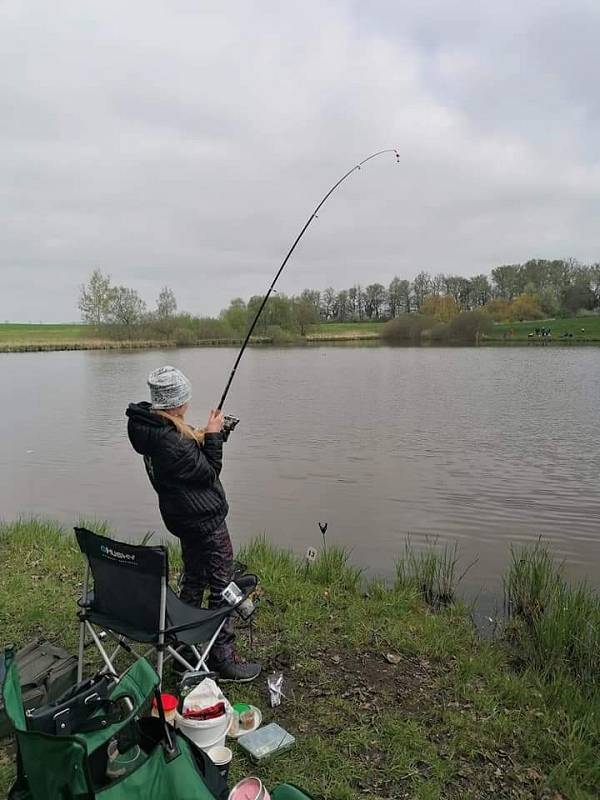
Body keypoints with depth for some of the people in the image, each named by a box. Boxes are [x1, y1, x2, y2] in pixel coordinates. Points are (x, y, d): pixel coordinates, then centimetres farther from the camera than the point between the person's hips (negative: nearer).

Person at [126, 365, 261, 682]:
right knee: (222, 585, 2)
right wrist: (212, 436, -11)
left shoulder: (150, 426, 0)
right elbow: (209, 472, -18)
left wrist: (201, 437, 2)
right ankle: (223, 656, 13)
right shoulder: (171, 441, -30)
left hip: (185, 517, 10)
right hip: (205, 519, -10)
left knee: (193, 578, 23)